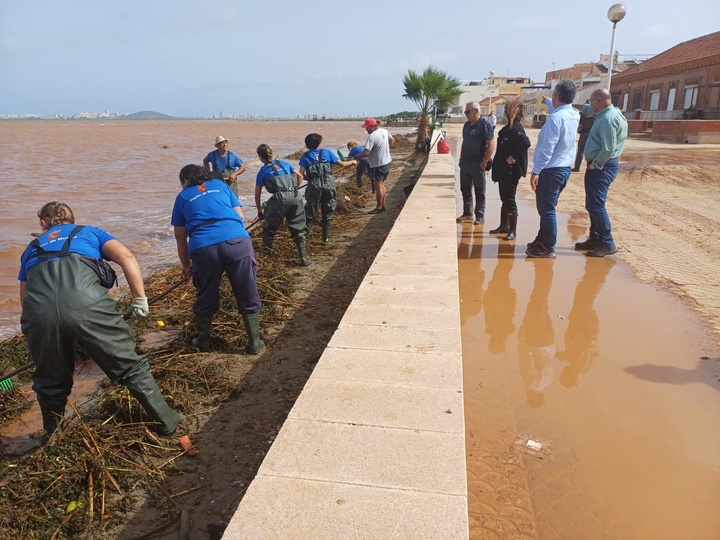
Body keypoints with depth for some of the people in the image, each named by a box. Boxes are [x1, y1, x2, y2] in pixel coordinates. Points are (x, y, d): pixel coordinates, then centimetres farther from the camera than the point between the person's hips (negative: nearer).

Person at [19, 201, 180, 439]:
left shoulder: (32, 248, 35)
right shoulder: (90, 232, 29)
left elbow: (25, 297, 35)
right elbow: (127, 258, 10)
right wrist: (140, 299, 15)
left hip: (38, 310, 3)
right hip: (86, 303, -2)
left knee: (50, 382, 26)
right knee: (130, 367, 14)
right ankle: (167, 422, 25)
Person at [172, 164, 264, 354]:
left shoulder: (182, 197, 24)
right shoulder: (220, 185, 26)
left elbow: (181, 238, 26)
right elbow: (241, 216, 22)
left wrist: (186, 265, 37)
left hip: (203, 247, 0)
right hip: (237, 240, 0)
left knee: (205, 298, 20)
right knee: (248, 296, 12)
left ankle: (203, 342, 36)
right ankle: (254, 343, 20)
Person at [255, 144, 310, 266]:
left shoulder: (262, 171, 15)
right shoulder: (283, 163, 23)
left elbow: (257, 193, 18)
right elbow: (300, 177, 22)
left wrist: (259, 211, 29)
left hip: (280, 198, -3)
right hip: (296, 196, 3)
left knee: (269, 227, 16)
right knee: (298, 229, 10)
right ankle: (304, 259, 5)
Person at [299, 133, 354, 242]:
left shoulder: (305, 156, 6)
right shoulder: (326, 152, 8)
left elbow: (301, 174, -2)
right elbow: (342, 164, 8)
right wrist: (352, 162, 28)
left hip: (314, 188, -1)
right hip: (329, 186, 1)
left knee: (309, 214, 10)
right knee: (328, 214, 14)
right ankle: (326, 237, 19)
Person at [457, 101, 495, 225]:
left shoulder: (484, 124, -10)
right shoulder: (467, 125, 13)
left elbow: (491, 144, -15)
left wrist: (484, 161, -18)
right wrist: (461, 159, 15)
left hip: (477, 164, -7)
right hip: (465, 163, 8)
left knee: (479, 191, 2)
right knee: (465, 189, 12)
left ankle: (480, 216, 9)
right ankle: (467, 213, 23)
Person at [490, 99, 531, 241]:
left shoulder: (516, 128, -16)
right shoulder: (509, 127, 12)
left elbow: (526, 143, -33)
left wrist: (513, 156, -23)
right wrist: (498, 167, 14)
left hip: (511, 170, -9)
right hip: (503, 169, 9)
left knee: (510, 200, -3)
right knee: (504, 199, 17)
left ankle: (512, 231, 6)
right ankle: (504, 226, 29)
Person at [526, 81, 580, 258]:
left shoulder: (555, 118, -20)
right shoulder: (574, 115, 7)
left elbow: (547, 148, -22)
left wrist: (536, 171, -18)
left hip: (551, 170, -9)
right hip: (564, 168, 9)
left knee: (546, 210, -1)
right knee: (547, 208, 19)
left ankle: (548, 249, 5)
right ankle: (542, 240, 30)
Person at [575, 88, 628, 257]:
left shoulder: (607, 119, -20)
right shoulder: (611, 112, 12)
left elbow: (608, 149, -25)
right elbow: (590, 110, 36)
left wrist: (594, 165, -16)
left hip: (602, 167, -11)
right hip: (600, 165, 11)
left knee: (596, 205, -9)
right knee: (592, 204, 15)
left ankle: (608, 244, -4)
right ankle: (595, 239, 23)